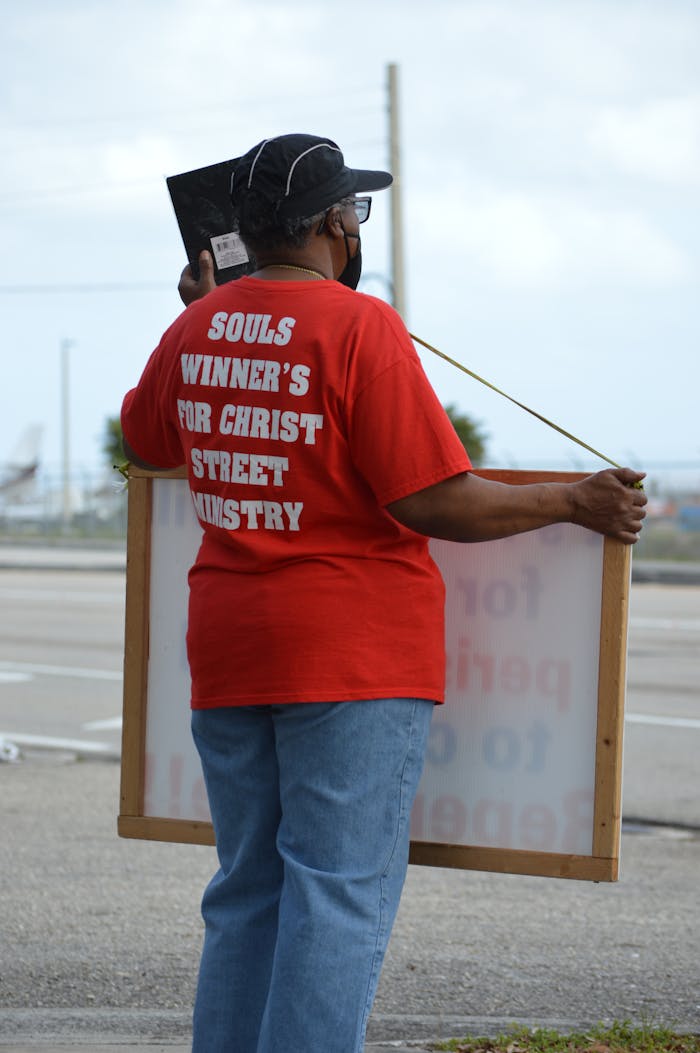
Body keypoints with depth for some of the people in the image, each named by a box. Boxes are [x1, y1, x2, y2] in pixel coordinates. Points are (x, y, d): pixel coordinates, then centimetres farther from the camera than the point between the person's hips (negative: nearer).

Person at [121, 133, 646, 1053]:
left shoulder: (197, 329, 7)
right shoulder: (360, 327, -13)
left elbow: (144, 440, 27)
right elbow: (433, 502, -16)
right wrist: (575, 503, -5)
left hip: (226, 654, 7)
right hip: (353, 652, -7)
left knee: (247, 896, 13)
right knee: (338, 899, -5)